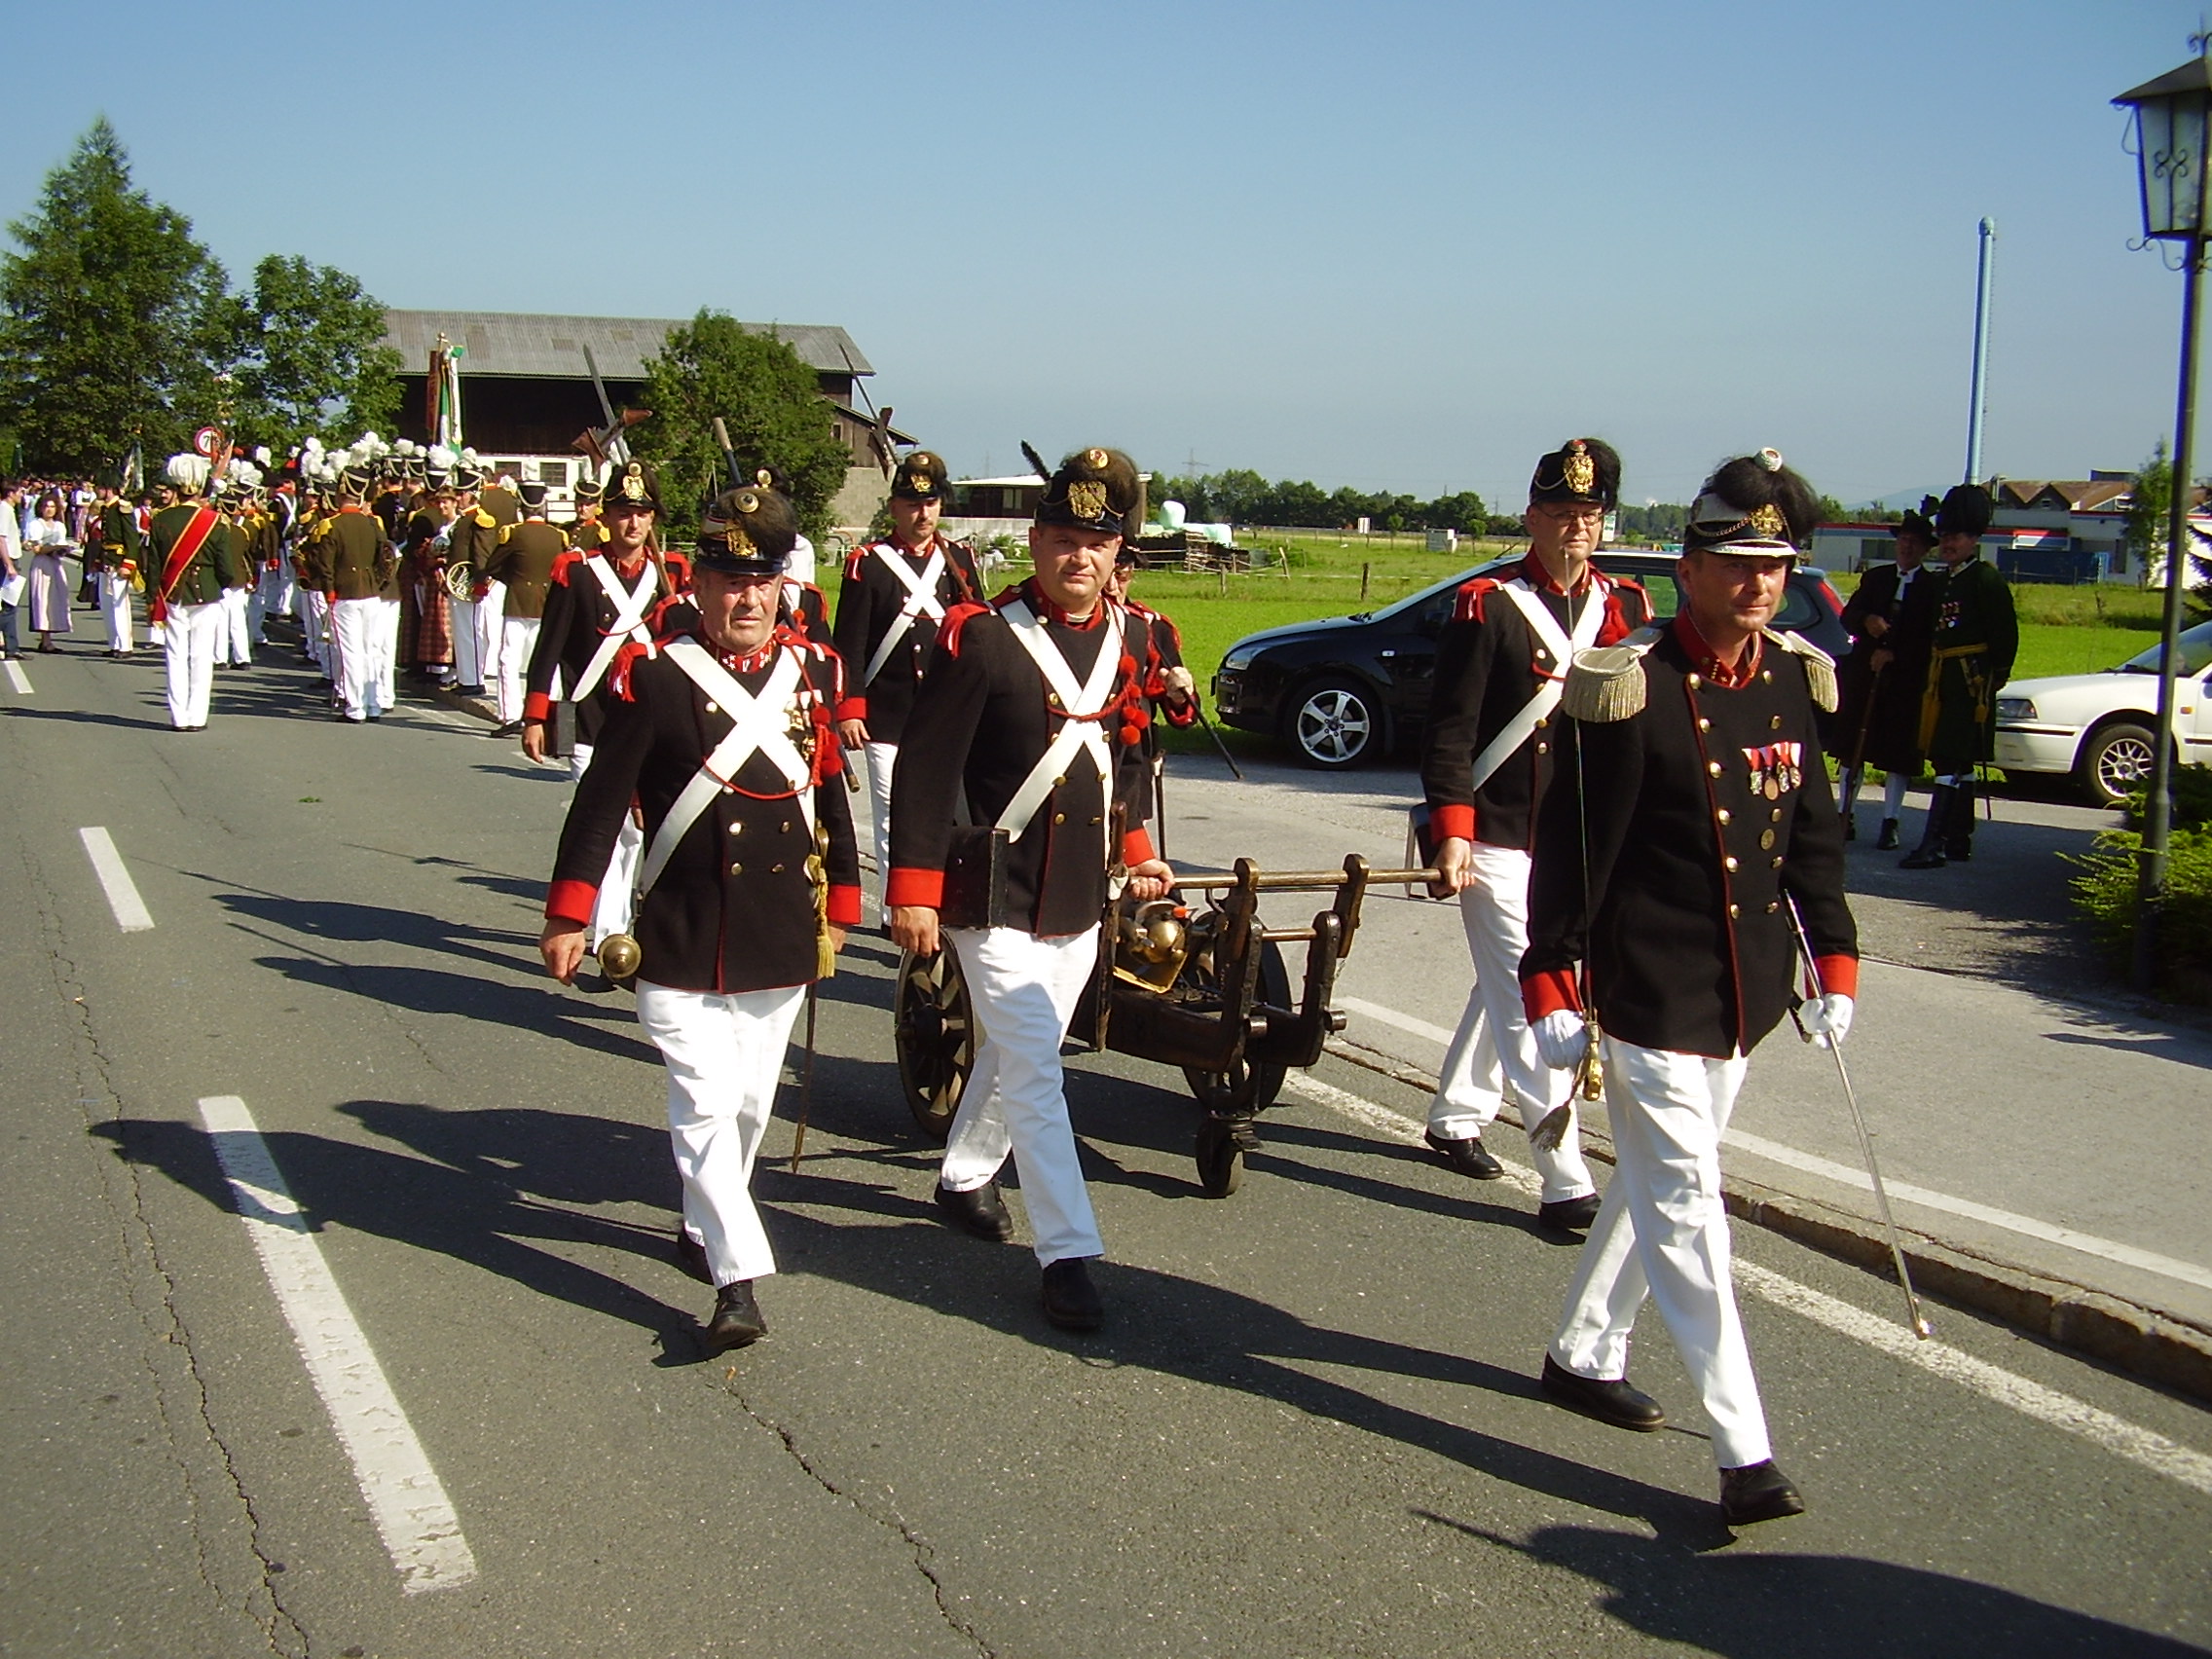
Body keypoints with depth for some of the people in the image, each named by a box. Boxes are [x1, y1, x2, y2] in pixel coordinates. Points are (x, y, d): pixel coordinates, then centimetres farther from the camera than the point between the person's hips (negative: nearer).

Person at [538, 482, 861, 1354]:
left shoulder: (811, 671, 4)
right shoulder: (654, 676, -9)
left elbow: (830, 794, 13)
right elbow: (602, 800, -7)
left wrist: (840, 903, 16)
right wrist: (569, 914, -9)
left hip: (782, 940, 4)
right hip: (680, 944, -4)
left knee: (749, 1103, 16)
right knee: (703, 1105, -6)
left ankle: (702, 1226, 37)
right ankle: (738, 1275, -1)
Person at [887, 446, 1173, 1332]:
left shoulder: (1131, 636, 4)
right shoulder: (980, 635, -15)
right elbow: (925, 766, -15)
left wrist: (1137, 845, 13)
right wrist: (913, 891, -17)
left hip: (1081, 900, 7)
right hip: (996, 897, -6)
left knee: (1017, 1053, 20)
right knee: (1034, 1068, -6)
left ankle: (964, 1177, 42)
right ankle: (1067, 1252, 0)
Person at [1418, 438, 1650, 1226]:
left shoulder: (1625, 605, 7)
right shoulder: (1487, 606, -9)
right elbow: (1449, 729, -11)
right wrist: (1451, 830, -18)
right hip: (1499, 839, -6)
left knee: (1503, 988, 18)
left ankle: (1455, 1118, 35)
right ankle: (1565, 1181, -4)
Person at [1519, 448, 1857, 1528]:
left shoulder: (1794, 680, 5)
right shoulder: (1631, 689, -15)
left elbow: (1813, 835, 14)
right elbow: (1570, 848, -14)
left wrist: (1833, 966, 13)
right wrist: (1551, 989, -15)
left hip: (1744, 993, 8)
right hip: (1647, 995, -7)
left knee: (1655, 1183, 20)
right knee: (1686, 1208, -4)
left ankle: (1584, 1357, 38)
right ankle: (1744, 1453, 0)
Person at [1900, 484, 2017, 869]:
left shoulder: (1986, 579, -7)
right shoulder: (1942, 581, 16)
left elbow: (2006, 634, -10)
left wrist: (1996, 676, -11)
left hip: (1971, 681, -8)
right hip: (1943, 680, 8)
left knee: (1949, 760, -13)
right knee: (1959, 763, 13)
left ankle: (1933, 845, -16)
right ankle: (1959, 841, 20)